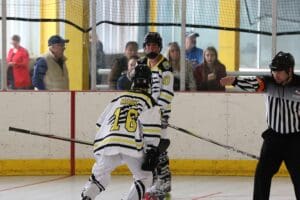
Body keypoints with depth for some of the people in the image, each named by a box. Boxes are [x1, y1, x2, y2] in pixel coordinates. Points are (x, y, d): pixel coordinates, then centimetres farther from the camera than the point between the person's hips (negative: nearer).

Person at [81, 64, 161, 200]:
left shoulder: (118, 100, 24)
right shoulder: (149, 102, 11)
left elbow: (101, 123, 25)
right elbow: (152, 128, -2)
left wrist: (99, 146, 34)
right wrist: (152, 152, -2)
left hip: (108, 144, 3)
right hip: (133, 146, -3)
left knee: (99, 176, 18)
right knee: (144, 178, 15)